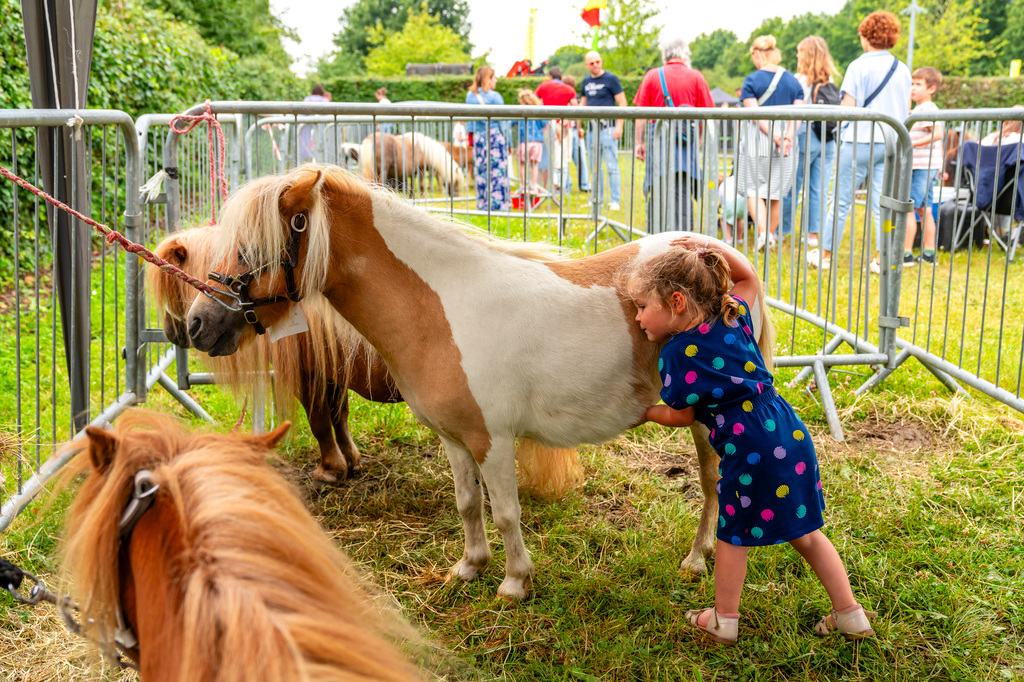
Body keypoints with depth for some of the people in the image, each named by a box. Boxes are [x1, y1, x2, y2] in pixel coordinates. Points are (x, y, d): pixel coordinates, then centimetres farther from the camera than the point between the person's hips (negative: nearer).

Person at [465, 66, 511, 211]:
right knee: (497, 170, -1)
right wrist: (507, 140, 0)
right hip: (495, 135, -5)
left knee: (480, 170, 8)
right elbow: (501, 120, -7)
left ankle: (483, 204, 10)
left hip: (478, 135, 5)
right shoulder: (495, 96, -9)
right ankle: (498, 203, 0)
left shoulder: (470, 95, 6)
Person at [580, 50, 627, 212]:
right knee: (595, 166, 10)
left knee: (611, 165, -7)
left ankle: (615, 200, -5)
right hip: (592, 128, 6)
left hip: (607, 127, -6)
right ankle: (597, 199, 18)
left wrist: (619, 126, -13)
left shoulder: (611, 79, -3)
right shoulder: (586, 81, 14)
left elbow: (622, 103, -5)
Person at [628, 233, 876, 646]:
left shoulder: (676, 355, -8)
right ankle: (850, 615, 27)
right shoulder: (732, 317, 9)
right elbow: (749, 278, 30)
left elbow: (683, 417, 2)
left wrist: (644, 412, 22)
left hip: (749, 447, -7)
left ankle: (723, 619, 29)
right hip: (791, 432, 7)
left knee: (733, 533, 14)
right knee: (804, 531, 21)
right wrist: (714, 247, 14)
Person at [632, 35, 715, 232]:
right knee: (683, 194, 2)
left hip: (659, 137, 0)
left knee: (657, 193, 3)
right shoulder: (695, 77, 4)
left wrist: (638, 142, 9)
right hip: (687, 141, 0)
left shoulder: (652, 76, 3)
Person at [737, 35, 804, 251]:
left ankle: (763, 232, -13)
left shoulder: (752, 80, -5)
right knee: (775, 193, 12)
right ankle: (771, 234, 18)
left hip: (758, 140, -4)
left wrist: (773, 136, -17)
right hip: (787, 145, 4)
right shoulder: (793, 81, 8)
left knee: (753, 190, 5)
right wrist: (788, 136, -13)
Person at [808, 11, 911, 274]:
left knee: (841, 200, 4)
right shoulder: (902, 69, 8)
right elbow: (907, 110, 12)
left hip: (860, 140, -5)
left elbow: (848, 107, -11)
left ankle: (825, 255, 12)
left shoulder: (859, 66, -8)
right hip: (892, 143, 5)